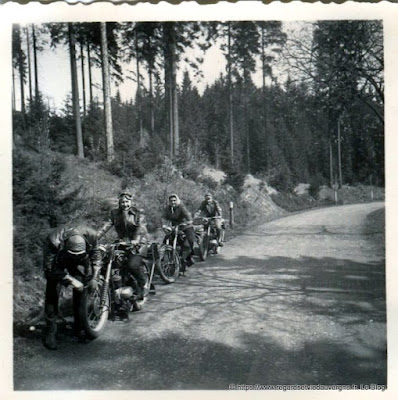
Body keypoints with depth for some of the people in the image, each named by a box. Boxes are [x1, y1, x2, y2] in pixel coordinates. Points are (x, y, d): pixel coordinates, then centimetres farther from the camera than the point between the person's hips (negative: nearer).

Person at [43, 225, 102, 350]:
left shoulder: (90, 235, -33)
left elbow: (96, 253, -12)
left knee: (80, 291, -4)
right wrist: (71, 280, -37)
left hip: (77, 264, 2)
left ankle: (78, 328, 13)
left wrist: (94, 277, -18)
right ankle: (50, 333, 1)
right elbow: (50, 268, -33)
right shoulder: (53, 241, -41)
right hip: (56, 262, -2)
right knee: (52, 294, -11)